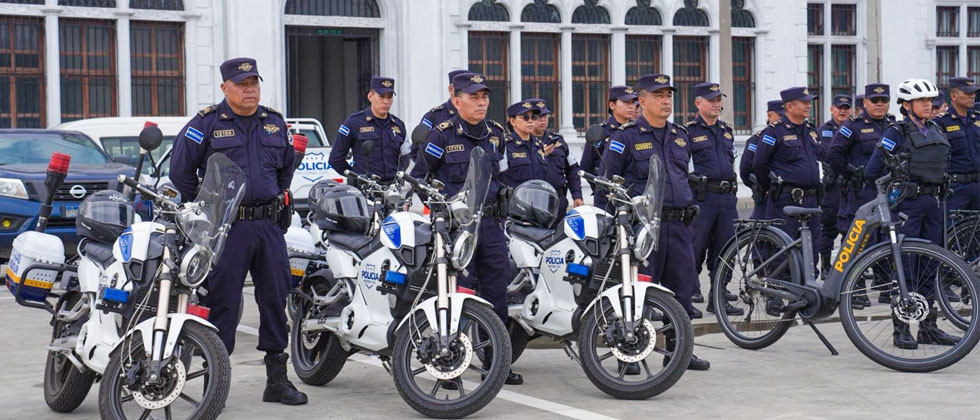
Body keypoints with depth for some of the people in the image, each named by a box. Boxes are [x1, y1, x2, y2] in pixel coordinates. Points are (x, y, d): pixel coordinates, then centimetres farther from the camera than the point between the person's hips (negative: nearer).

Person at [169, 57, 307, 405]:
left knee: (275, 298, 6)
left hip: (269, 225, 5)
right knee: (222, 302, -3)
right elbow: (180, 171, 0)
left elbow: (286, 166, 28)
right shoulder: (206, 124, -2)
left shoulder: (275, 123, 13)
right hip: (226, 228, -4)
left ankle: (277, 379, 15)